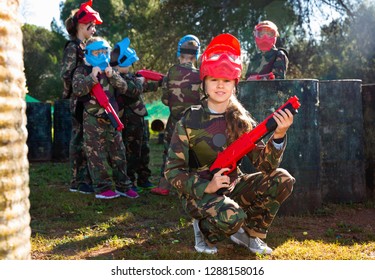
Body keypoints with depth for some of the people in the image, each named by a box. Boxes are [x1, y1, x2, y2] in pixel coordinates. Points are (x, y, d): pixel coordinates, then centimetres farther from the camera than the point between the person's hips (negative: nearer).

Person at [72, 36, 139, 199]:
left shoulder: (110, 71, 15)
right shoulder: (82, 71, -1)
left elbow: (123, 88, 2)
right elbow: (77, 90, -17)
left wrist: (112, 75, -12)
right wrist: (92, 77, -23)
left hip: (111, 118, 5)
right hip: (93, 120, -5)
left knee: (118, 153, 9)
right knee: (97, 155, -4)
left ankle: (122, 186, 19)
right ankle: (102, 188, 5)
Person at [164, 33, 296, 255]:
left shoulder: (242, 120, -1)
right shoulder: (190, 120, -10)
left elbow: (264, 164, -10)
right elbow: (173, 170, -11)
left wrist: (278, 136, -28)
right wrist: (206, 187, -26)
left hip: (232, 186, 5)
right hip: (199, 191, -4)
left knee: (282, 180, -15)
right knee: (231, 216, -36)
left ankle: (250, 233, 5)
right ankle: (205, 231, 1)